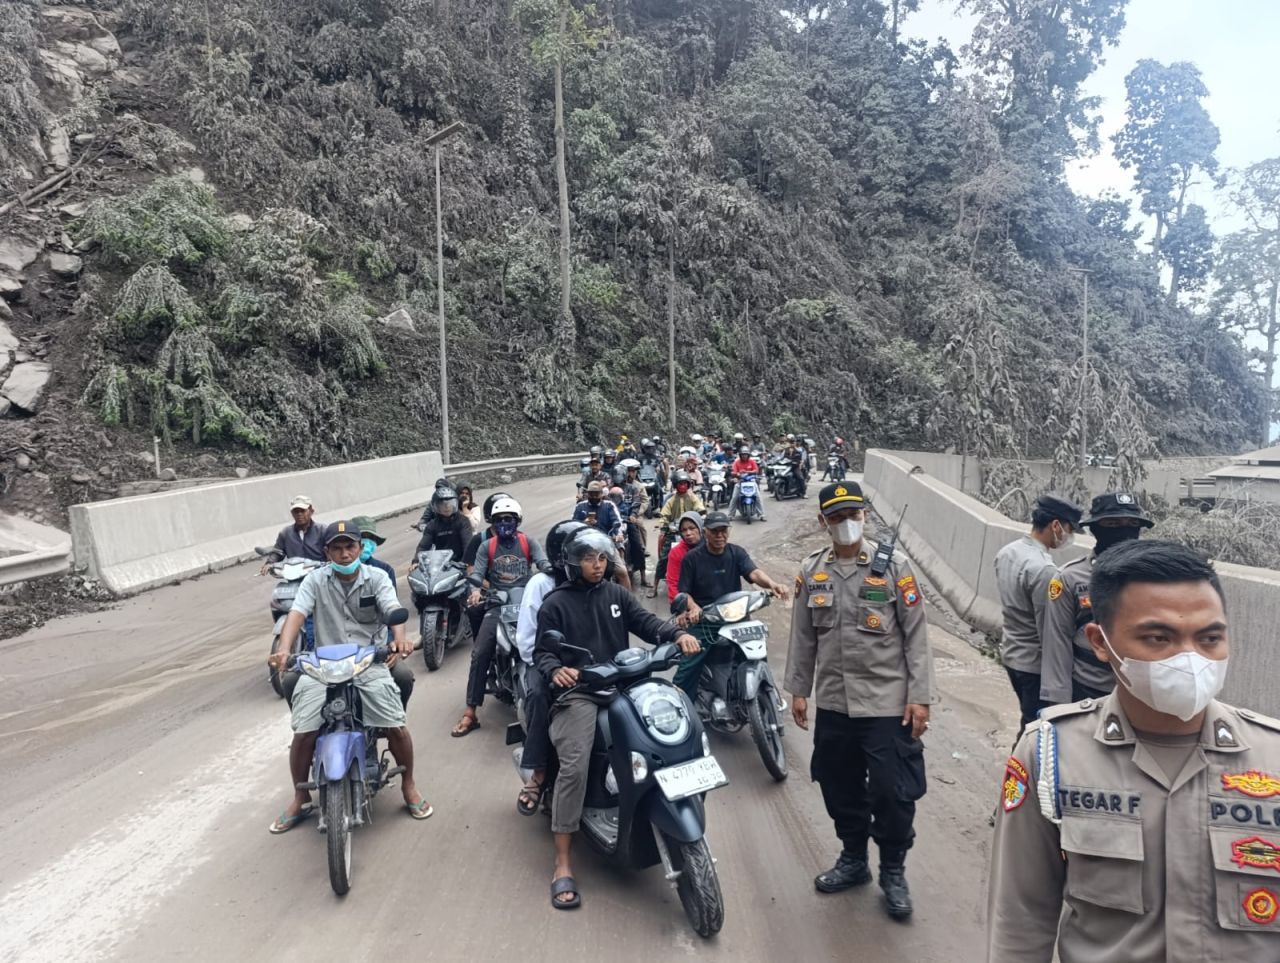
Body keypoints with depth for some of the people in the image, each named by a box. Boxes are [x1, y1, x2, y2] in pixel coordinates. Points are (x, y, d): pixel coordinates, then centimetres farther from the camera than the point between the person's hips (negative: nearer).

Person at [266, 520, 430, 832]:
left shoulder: (376, 577, -1)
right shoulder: (315, 580, 1)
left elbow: (393, 610, -16)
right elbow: (296, 613, -12)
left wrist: (399, 638, -38)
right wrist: (284, 648, -33)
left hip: (370, 663, -1)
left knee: (396, 727, -12)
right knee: (303, 733, -10)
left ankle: (409, 786, 14)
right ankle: (300, 800, 16)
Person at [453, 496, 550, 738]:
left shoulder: (529, 542, 7)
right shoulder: (486, 547, 11)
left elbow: (544, 564, -7)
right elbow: (477, 573, 0)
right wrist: (475, 591, -24)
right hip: (497, 604, 1)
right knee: (479, 654, -11)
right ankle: (470, 713, -5)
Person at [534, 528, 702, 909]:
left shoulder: (616, 594, 16)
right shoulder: (556, 603, 4)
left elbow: (645, 622, 6)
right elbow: (542, 651, 0)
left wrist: (678, 635, -14)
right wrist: (556, 670, -24)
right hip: (578, 692, -4)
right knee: (574, 766, -22)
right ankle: (562, 864, -15)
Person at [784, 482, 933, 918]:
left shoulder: (893, 567, -7)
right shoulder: (811, 571, 3)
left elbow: (916, 635, -6)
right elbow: (802, 637, 9)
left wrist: (920, 697, -9)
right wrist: (798, 689, 9)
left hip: (887, 702, -3)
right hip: (833, 702, 4)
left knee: (893, 791, 3)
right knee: (840, 787, 15)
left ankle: (893, 871, 27)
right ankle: (853, 859, 38)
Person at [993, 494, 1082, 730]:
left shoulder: (1006, 553, 1)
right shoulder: (1043, 569, -26)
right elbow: (1049, 632, -21)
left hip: (1010, 653, 8)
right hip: (1035, 663, -8)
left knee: (1031, 724, 23)